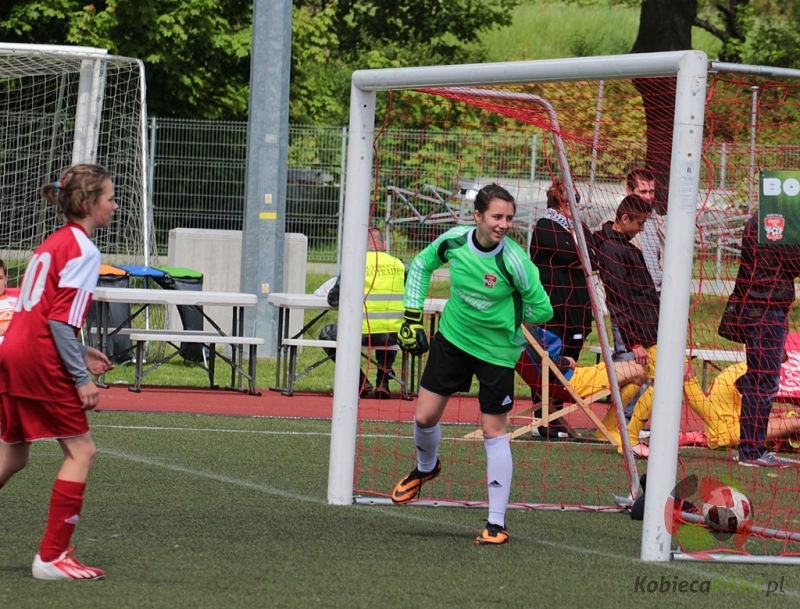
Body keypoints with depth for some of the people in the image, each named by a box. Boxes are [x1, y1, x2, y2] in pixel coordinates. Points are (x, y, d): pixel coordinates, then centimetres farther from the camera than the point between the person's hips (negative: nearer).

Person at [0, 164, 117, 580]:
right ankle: (52, 557, -3)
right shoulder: (82, 250, -11)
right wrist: (81, 378, -17)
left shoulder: (53, 244, 17)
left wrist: (80, 354, 17)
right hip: (41, 362, -9)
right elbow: (61, 321, -18)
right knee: (81, 451, -2)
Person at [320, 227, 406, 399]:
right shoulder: (399, 264, 5)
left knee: (327, 334, 23)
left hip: (363, 333, -4)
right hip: (394, 335, 4)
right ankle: (383, 382, 24)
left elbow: (334, 299, 4)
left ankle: (360, 382, 12)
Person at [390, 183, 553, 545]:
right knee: (425, 416, 7)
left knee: (494, 431, -1)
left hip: (497, 349, -4)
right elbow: (421, 265, 9)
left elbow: (542, 310, -15)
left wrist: (503, 315, -4)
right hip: (452, 337, 4)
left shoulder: (514, 260, -24)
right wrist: (412, 316, 6)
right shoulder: (453, 240, -12)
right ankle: (426, 467, 43)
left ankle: (497, 523, 6)